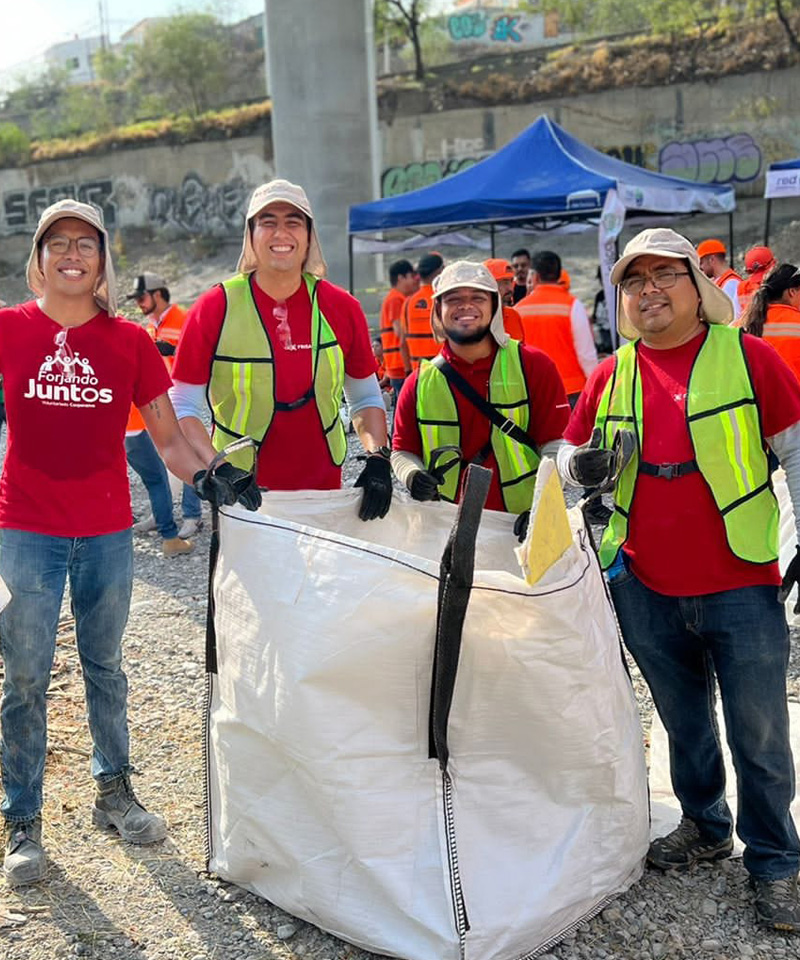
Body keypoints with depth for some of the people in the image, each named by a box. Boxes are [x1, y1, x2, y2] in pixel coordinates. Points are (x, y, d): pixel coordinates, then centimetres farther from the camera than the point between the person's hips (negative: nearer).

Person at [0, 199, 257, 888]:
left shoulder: (130, 341, 0)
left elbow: (167, 434, 0)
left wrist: (204, 474, -17)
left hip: (107, 532, 2)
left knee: (105, 667, 17)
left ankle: (114, 792, 33)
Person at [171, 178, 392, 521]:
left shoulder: (341, 308, 0)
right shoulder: (215, 308, -7)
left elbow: (366, 399, 10)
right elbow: (183, 408, -5)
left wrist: (377, 459, -6)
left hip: (325, 491, 2)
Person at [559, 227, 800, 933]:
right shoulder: (612, 374, 4)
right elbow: (570, 451, 13)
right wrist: (578, 464, -11)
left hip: (742, 585, -3)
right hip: (647, 588, 4)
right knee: (684, 723, 20)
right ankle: (705, 827, 42)